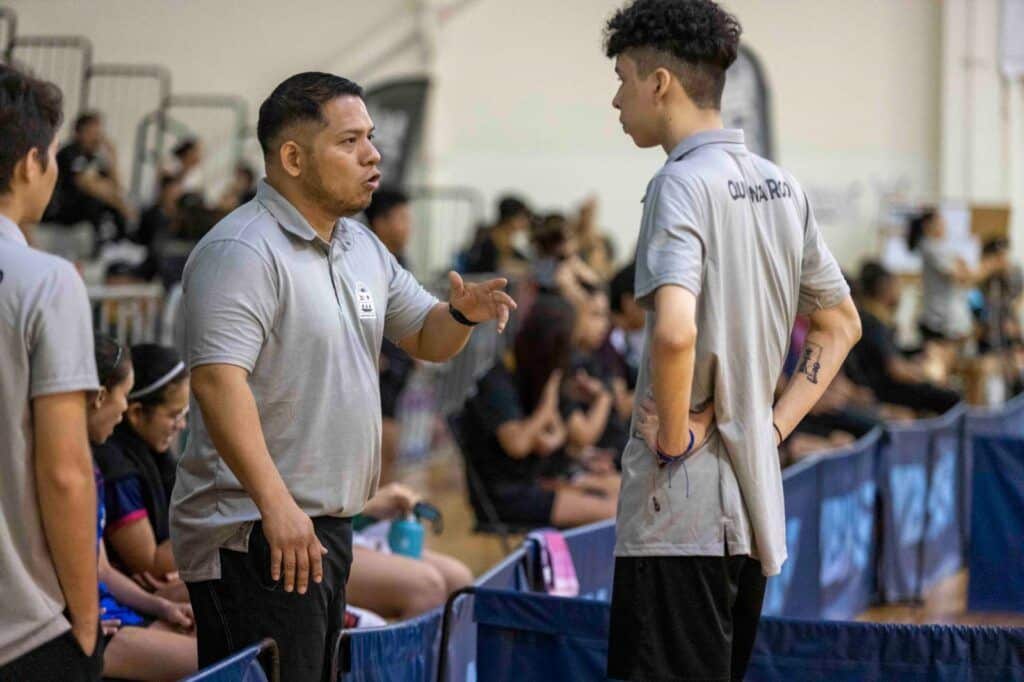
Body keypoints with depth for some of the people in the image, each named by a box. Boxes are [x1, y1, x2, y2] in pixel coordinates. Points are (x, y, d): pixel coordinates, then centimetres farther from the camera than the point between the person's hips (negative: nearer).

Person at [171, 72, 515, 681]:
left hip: (327, 522, 10)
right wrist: (276, 505, -32)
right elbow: (217, 380, -25)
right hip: (255, 534, -10)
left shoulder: (362, 247, 15)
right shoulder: (242, 252, -15)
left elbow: (426, 340, 24)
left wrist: (463, 314, -1)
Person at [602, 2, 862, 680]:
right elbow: (841, 326, 21)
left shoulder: (682, 183, -14)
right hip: (754, 501, 9)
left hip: (682, 513, -9)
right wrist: (775, 425, 13)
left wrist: (673, 437, -15)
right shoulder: (781, 186, 11)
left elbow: (674, 331, -30)